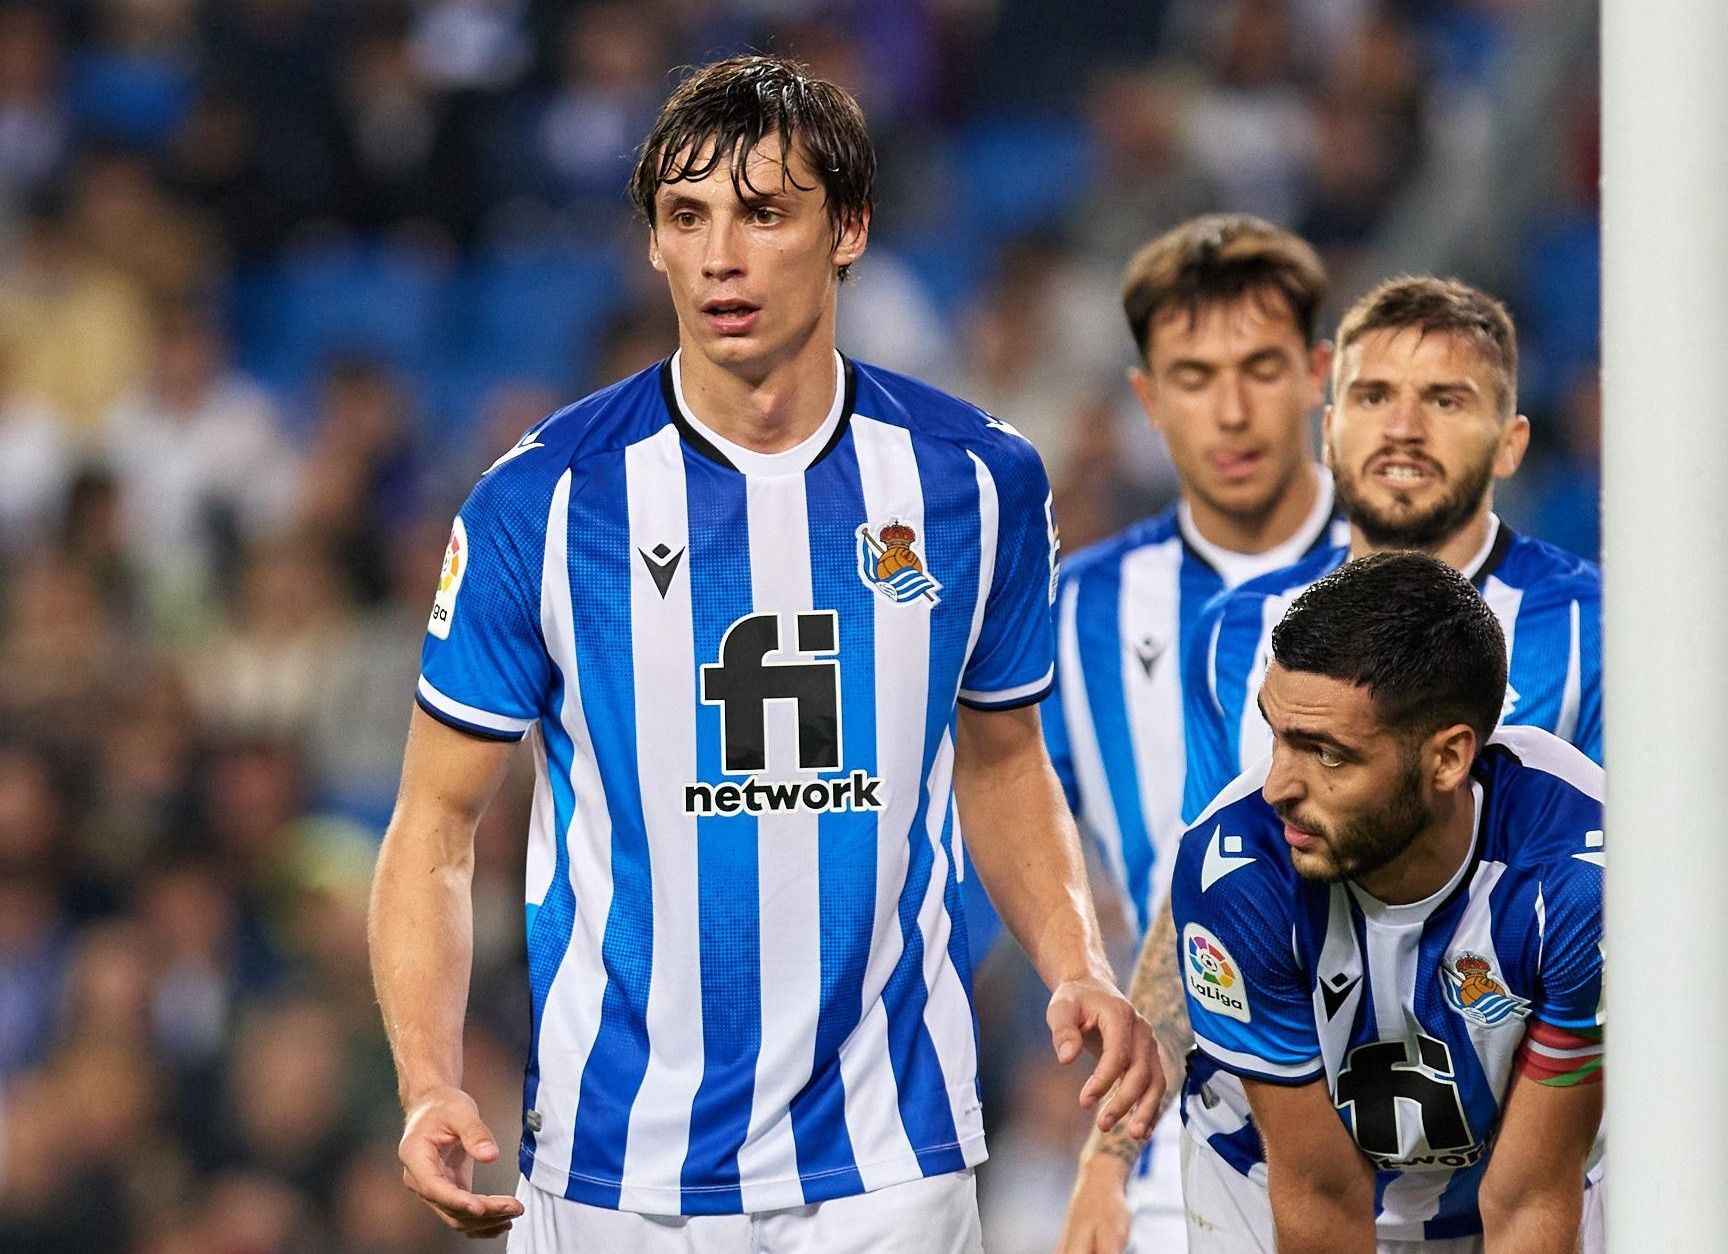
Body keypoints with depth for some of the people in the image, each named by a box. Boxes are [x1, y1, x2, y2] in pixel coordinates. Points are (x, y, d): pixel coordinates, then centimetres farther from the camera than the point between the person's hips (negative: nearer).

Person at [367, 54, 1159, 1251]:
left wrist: (1080, 973, -2)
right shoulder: (544, 500, -6)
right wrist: (431, 1087, -16)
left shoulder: (975, 479, 0)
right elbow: (440, 819, -1)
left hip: (888, 1157, 1)